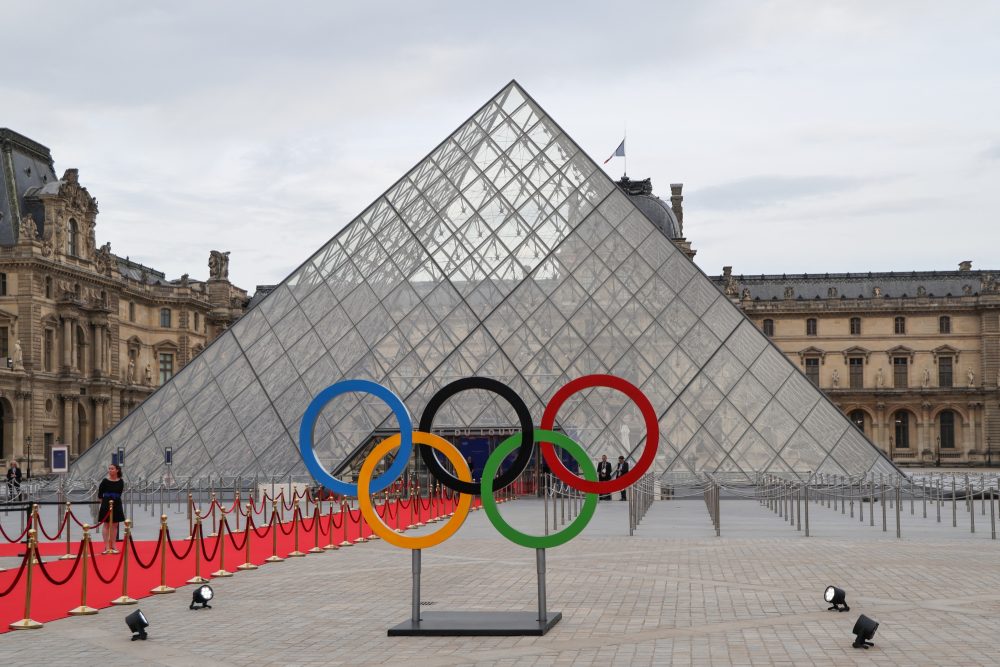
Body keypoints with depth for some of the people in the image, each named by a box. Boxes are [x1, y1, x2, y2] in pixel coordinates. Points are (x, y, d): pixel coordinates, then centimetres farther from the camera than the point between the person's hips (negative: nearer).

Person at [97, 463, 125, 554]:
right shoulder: (105, 481, -9)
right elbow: (100, 493, 0)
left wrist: (114, 499, 7)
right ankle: (106, 547, 2)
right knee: (106, 524, 1)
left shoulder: (121, 482, -2)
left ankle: (113, 546, 16)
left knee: (114, 525, 8)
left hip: (116, 504, 3)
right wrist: (104, 500, 7)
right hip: (106, 504, -3)